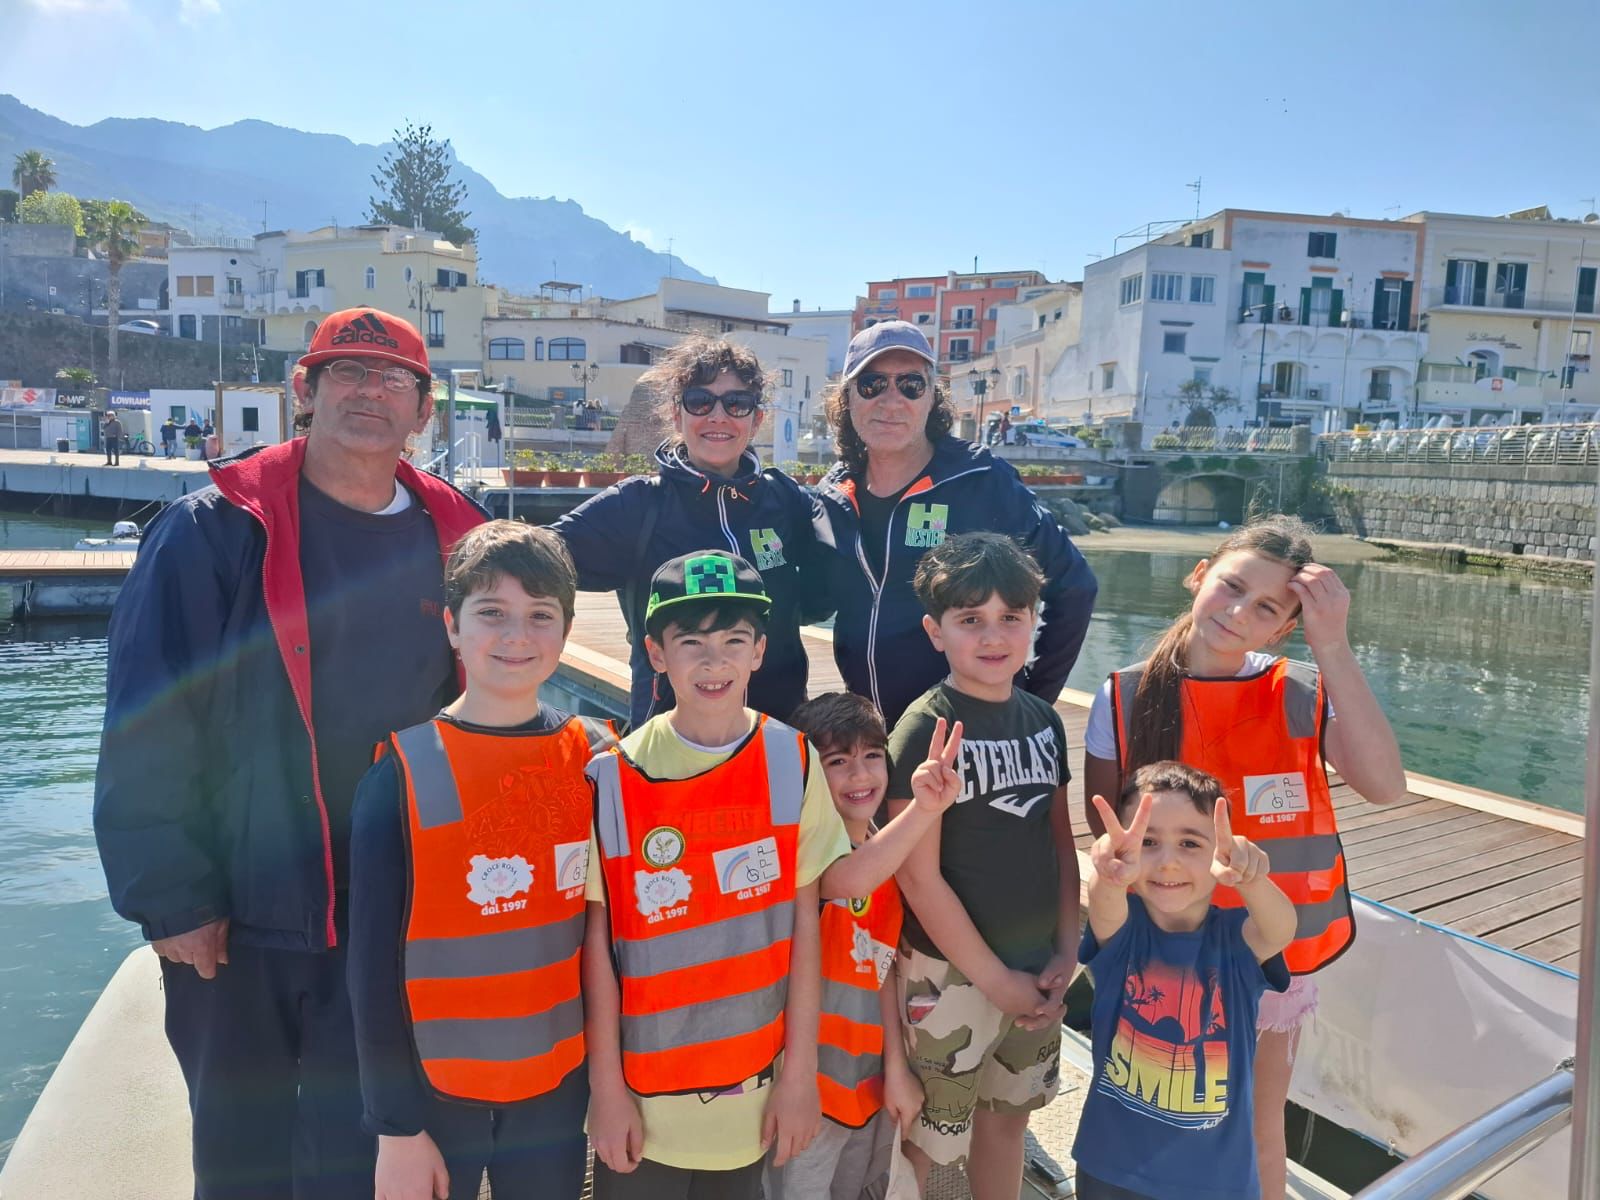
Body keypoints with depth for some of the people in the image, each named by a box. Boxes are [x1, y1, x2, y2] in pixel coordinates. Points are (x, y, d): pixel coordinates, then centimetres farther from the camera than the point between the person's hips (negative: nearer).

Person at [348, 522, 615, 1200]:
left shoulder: (593, 757, -5)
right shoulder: (404, 768, -14)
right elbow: (375, 959, -10)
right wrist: (397, 1127, -8)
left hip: (560, 1085, 3)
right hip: (435, 1090, -2)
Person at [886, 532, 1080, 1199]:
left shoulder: (1043, 720, 2)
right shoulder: (925, 730, -17)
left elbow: (1060, 843, 9)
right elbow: (919, 875, -17)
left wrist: (1066, 952, 1)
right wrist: (995, 977, -12)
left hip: (1036, 970, 6)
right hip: (950, 974, -6)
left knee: (1008, 1117, 22)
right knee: (922, 1140, 8)